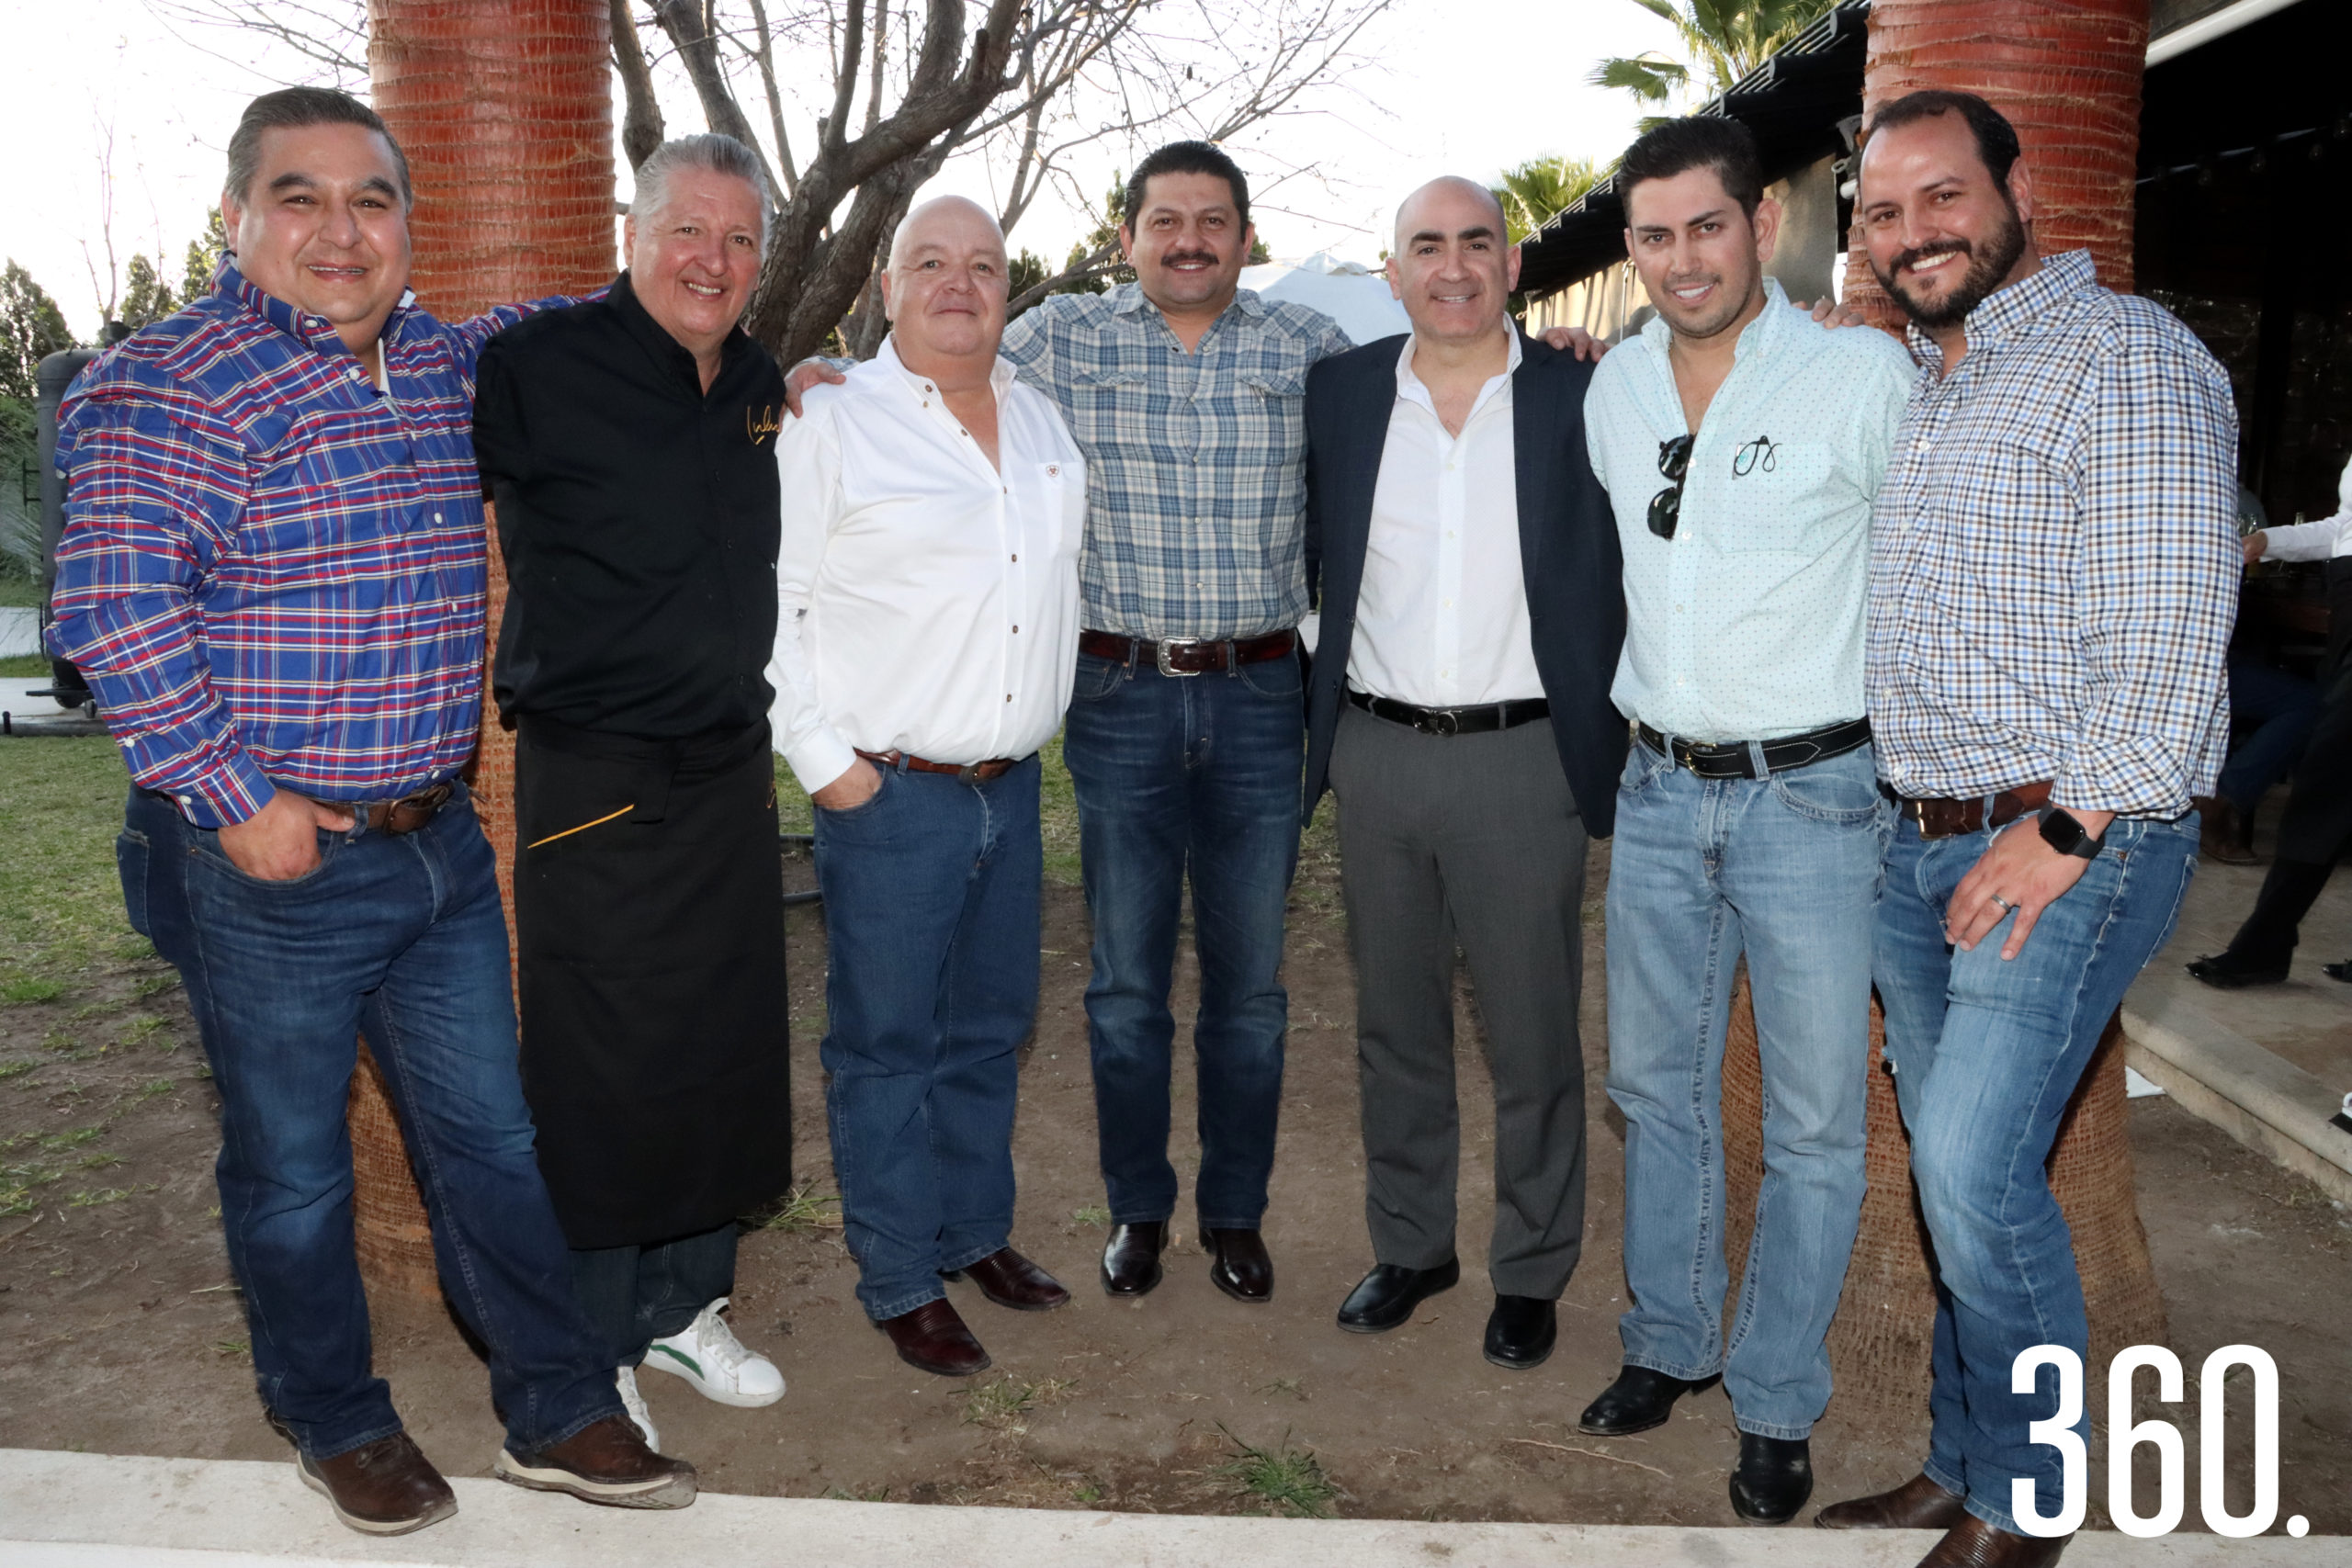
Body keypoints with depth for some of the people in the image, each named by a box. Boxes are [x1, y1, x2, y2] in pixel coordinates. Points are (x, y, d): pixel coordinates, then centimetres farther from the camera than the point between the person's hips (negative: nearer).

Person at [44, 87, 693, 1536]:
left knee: (493, 1140, 13)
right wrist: (237, 796, -19)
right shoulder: (169, 384, -12)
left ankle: (560, 1416, 27)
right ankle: (338, 1427, 34)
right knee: (294, 1169, 12)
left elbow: (524, 333, 31)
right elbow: (113, 610, -20)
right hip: (273, 866, -6)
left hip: (439, 844, 6)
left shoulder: (438, 363, 9)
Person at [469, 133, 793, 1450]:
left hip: (733, 772, 6)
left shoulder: (764, 389, 10)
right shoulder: (540, 367, -10)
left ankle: (685, 1306, 32)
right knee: (597, 1070, 3)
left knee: (725, 1051, 13)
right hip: (594, 784, -6)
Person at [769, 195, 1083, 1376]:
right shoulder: (831, 421, -7)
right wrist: (825, 759, -12)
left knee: (990, 1026, 17)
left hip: (1011, 786, 6)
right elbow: (763, 604, -9)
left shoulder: (1042, 420, 12)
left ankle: (976, 1232, 34)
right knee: (888, 1044, 4)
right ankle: (900, 1282, 18)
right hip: (888, 792, -6)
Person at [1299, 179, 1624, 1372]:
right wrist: (1320, 717, 8)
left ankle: (1531, 1272, 25)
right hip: (1376, 751, 3)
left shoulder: (1580, 400, -2)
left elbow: (1618, 584, 0)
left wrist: (1604, 747, -7)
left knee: (1532, 1038, 7)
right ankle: (1408, 1245, 32)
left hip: (1523, 757, -2)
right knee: (1393, 1022, 14)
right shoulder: (1337, 393, 5)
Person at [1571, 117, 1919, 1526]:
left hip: (1815, 792, -5)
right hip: (1660, 789, 5)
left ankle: (1779, 1406, 21)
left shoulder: (1867, 375, -10)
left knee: (1815, 1119, 4)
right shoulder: (1612, 387, 6)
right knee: (1658, 1087, 15)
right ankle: (1671, 1343, 33)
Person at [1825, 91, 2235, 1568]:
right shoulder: (1912, 385, 16)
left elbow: (2165, 636, -16)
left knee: (1977, 1169, -12)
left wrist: (2064, 832, -19)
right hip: (1919, 840, 8)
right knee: (1956, 1166, 13)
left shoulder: (2128, 359, -9)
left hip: (2071, 841, -7)